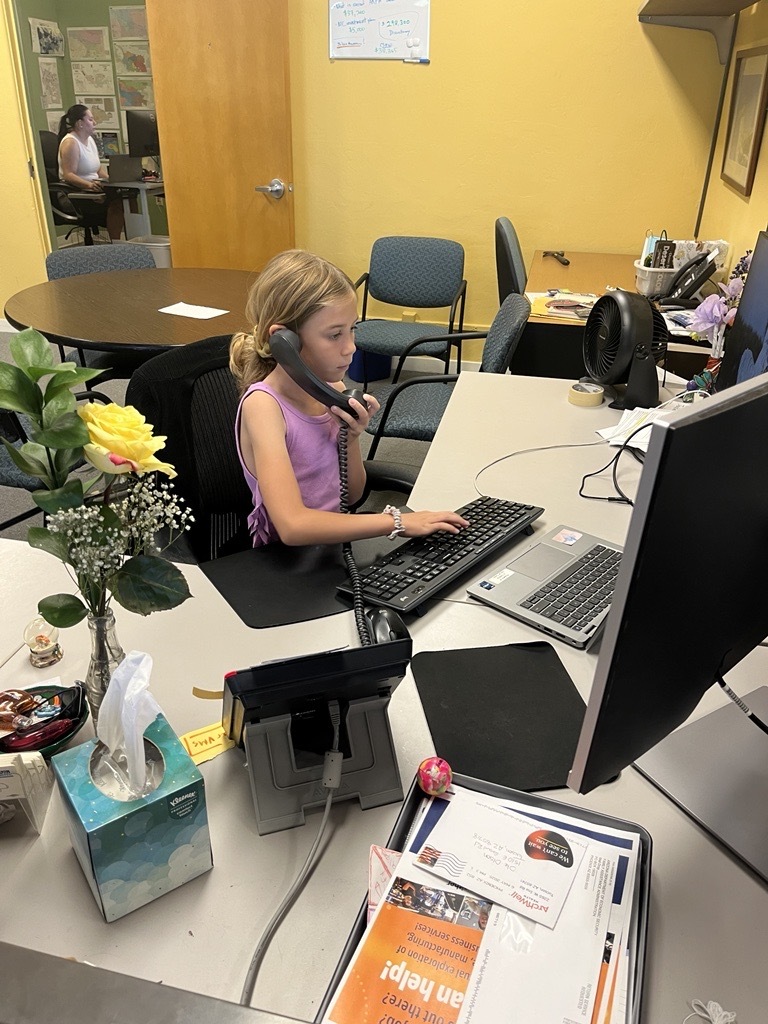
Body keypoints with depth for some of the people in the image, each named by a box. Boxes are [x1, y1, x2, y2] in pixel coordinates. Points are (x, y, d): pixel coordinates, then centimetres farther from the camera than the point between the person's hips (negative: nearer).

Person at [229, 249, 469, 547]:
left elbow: (352, 495, 8)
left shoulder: (332, 390, -1)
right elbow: (292, 526, -31)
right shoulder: (263, 405, -19)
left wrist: (352, 437, -9)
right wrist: (396, 521, -28)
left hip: (337, 543, 6)